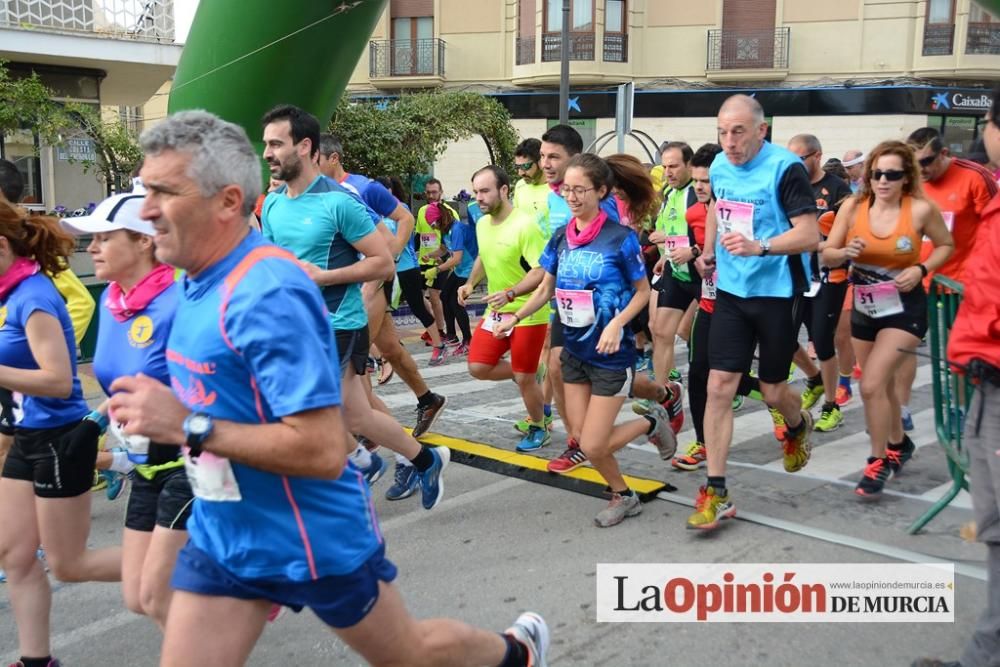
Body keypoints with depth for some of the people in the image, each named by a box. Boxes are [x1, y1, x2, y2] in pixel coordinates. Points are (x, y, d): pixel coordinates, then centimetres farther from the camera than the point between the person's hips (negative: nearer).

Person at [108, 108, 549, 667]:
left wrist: (188, 426, -29)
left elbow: (324, 450, -31)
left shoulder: (266, 295, -28)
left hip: (317, 540, -7)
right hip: (222, 536, 8)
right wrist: (161, 411, 4)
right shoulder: (203, 282, 2)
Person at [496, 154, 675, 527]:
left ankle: (652, 423, 22)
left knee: (593, 446, -5)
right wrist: (516, 316, -6)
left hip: (611, 354, -6)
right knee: (586, 441, 9)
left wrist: (616, 325, -22)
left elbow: (643, 292, -6)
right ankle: (623, 497, 33)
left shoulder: (620, 238, -14)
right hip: (574, 351, 6)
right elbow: (546, 290, 10)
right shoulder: (561, 239, 2)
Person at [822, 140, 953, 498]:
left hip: (904, 308, -4)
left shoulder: (921, 209, -15)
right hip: (864, 307, 4)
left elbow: (946, 245, 2)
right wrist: (846, 252, -26)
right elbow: (827, 255, -4)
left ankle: (878, 462, 4)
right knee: (882, 384, 19)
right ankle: (899, 443, 45)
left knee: (871, 385, -15)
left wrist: (921, 269, -15)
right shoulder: (853, 206, -9)